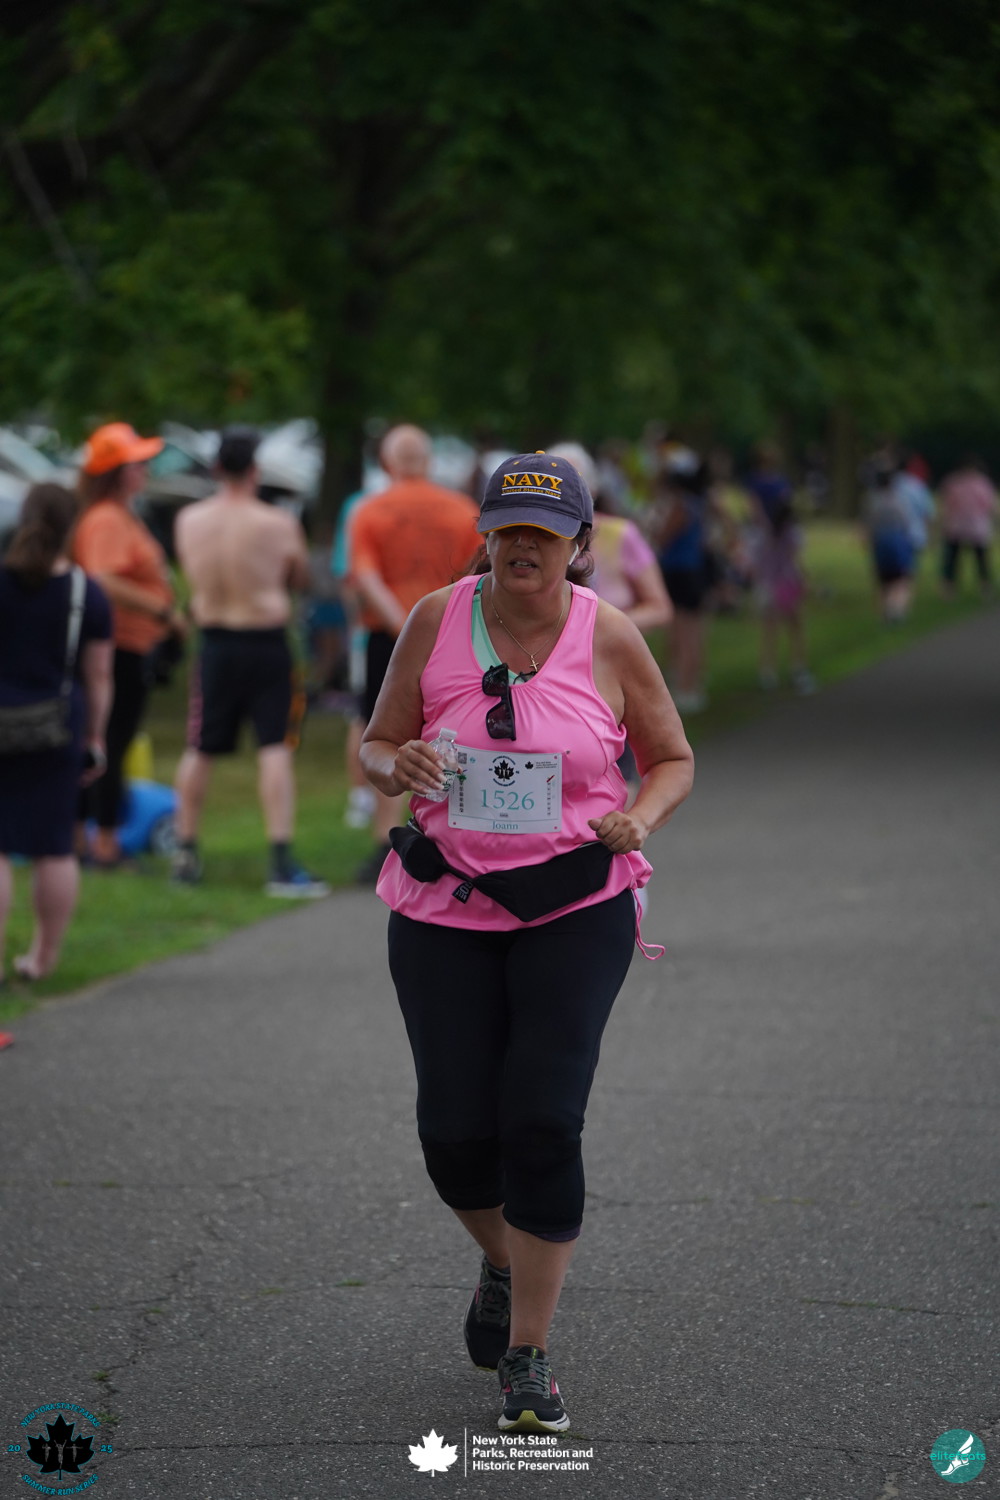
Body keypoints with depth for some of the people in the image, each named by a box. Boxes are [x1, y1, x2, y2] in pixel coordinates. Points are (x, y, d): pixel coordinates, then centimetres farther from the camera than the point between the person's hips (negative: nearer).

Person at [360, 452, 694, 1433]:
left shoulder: (610, 640, -3)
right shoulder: (436, 621, -2)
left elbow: (672, 761, 8)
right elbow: (375, 745, 6)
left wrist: (639, 818, -13)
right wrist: (398, 766, -18)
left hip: (575, 909, -1)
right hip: (446, 909, 2)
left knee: (543, 1123, -12)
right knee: (454, 1130, -1)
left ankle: (528, 1356, 1)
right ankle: (503, 1262, 34)